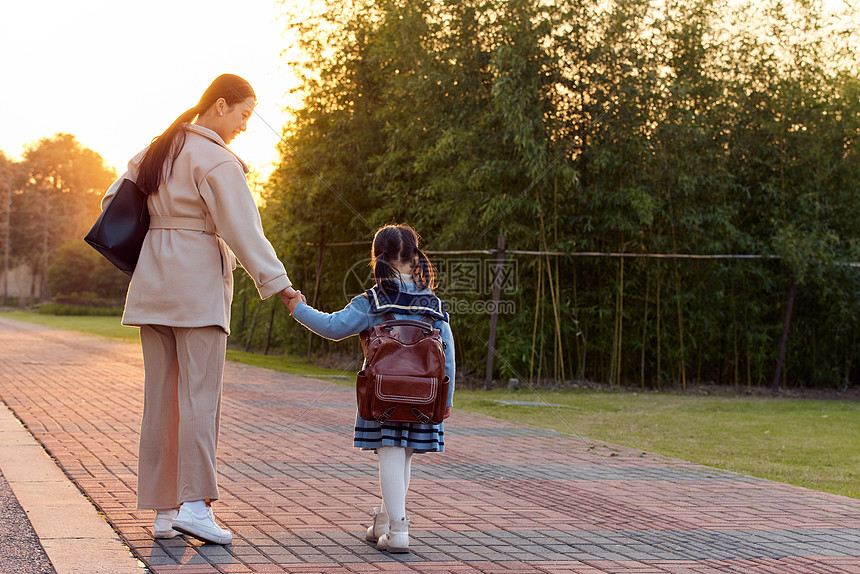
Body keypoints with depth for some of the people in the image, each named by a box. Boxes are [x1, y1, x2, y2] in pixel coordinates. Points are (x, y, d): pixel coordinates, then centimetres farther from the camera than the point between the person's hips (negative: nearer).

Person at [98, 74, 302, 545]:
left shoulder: (159, 150, 15)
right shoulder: (217, 161, -10)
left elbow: (114, 201, 20)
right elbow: (243, 230, -17)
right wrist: (278, 285, -16)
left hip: (153, 285, 7)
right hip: (198, 282, -7)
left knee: (160, 396, 6)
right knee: (199, 393, -7)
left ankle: (163, 511, 7)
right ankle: (194, 504, -14)